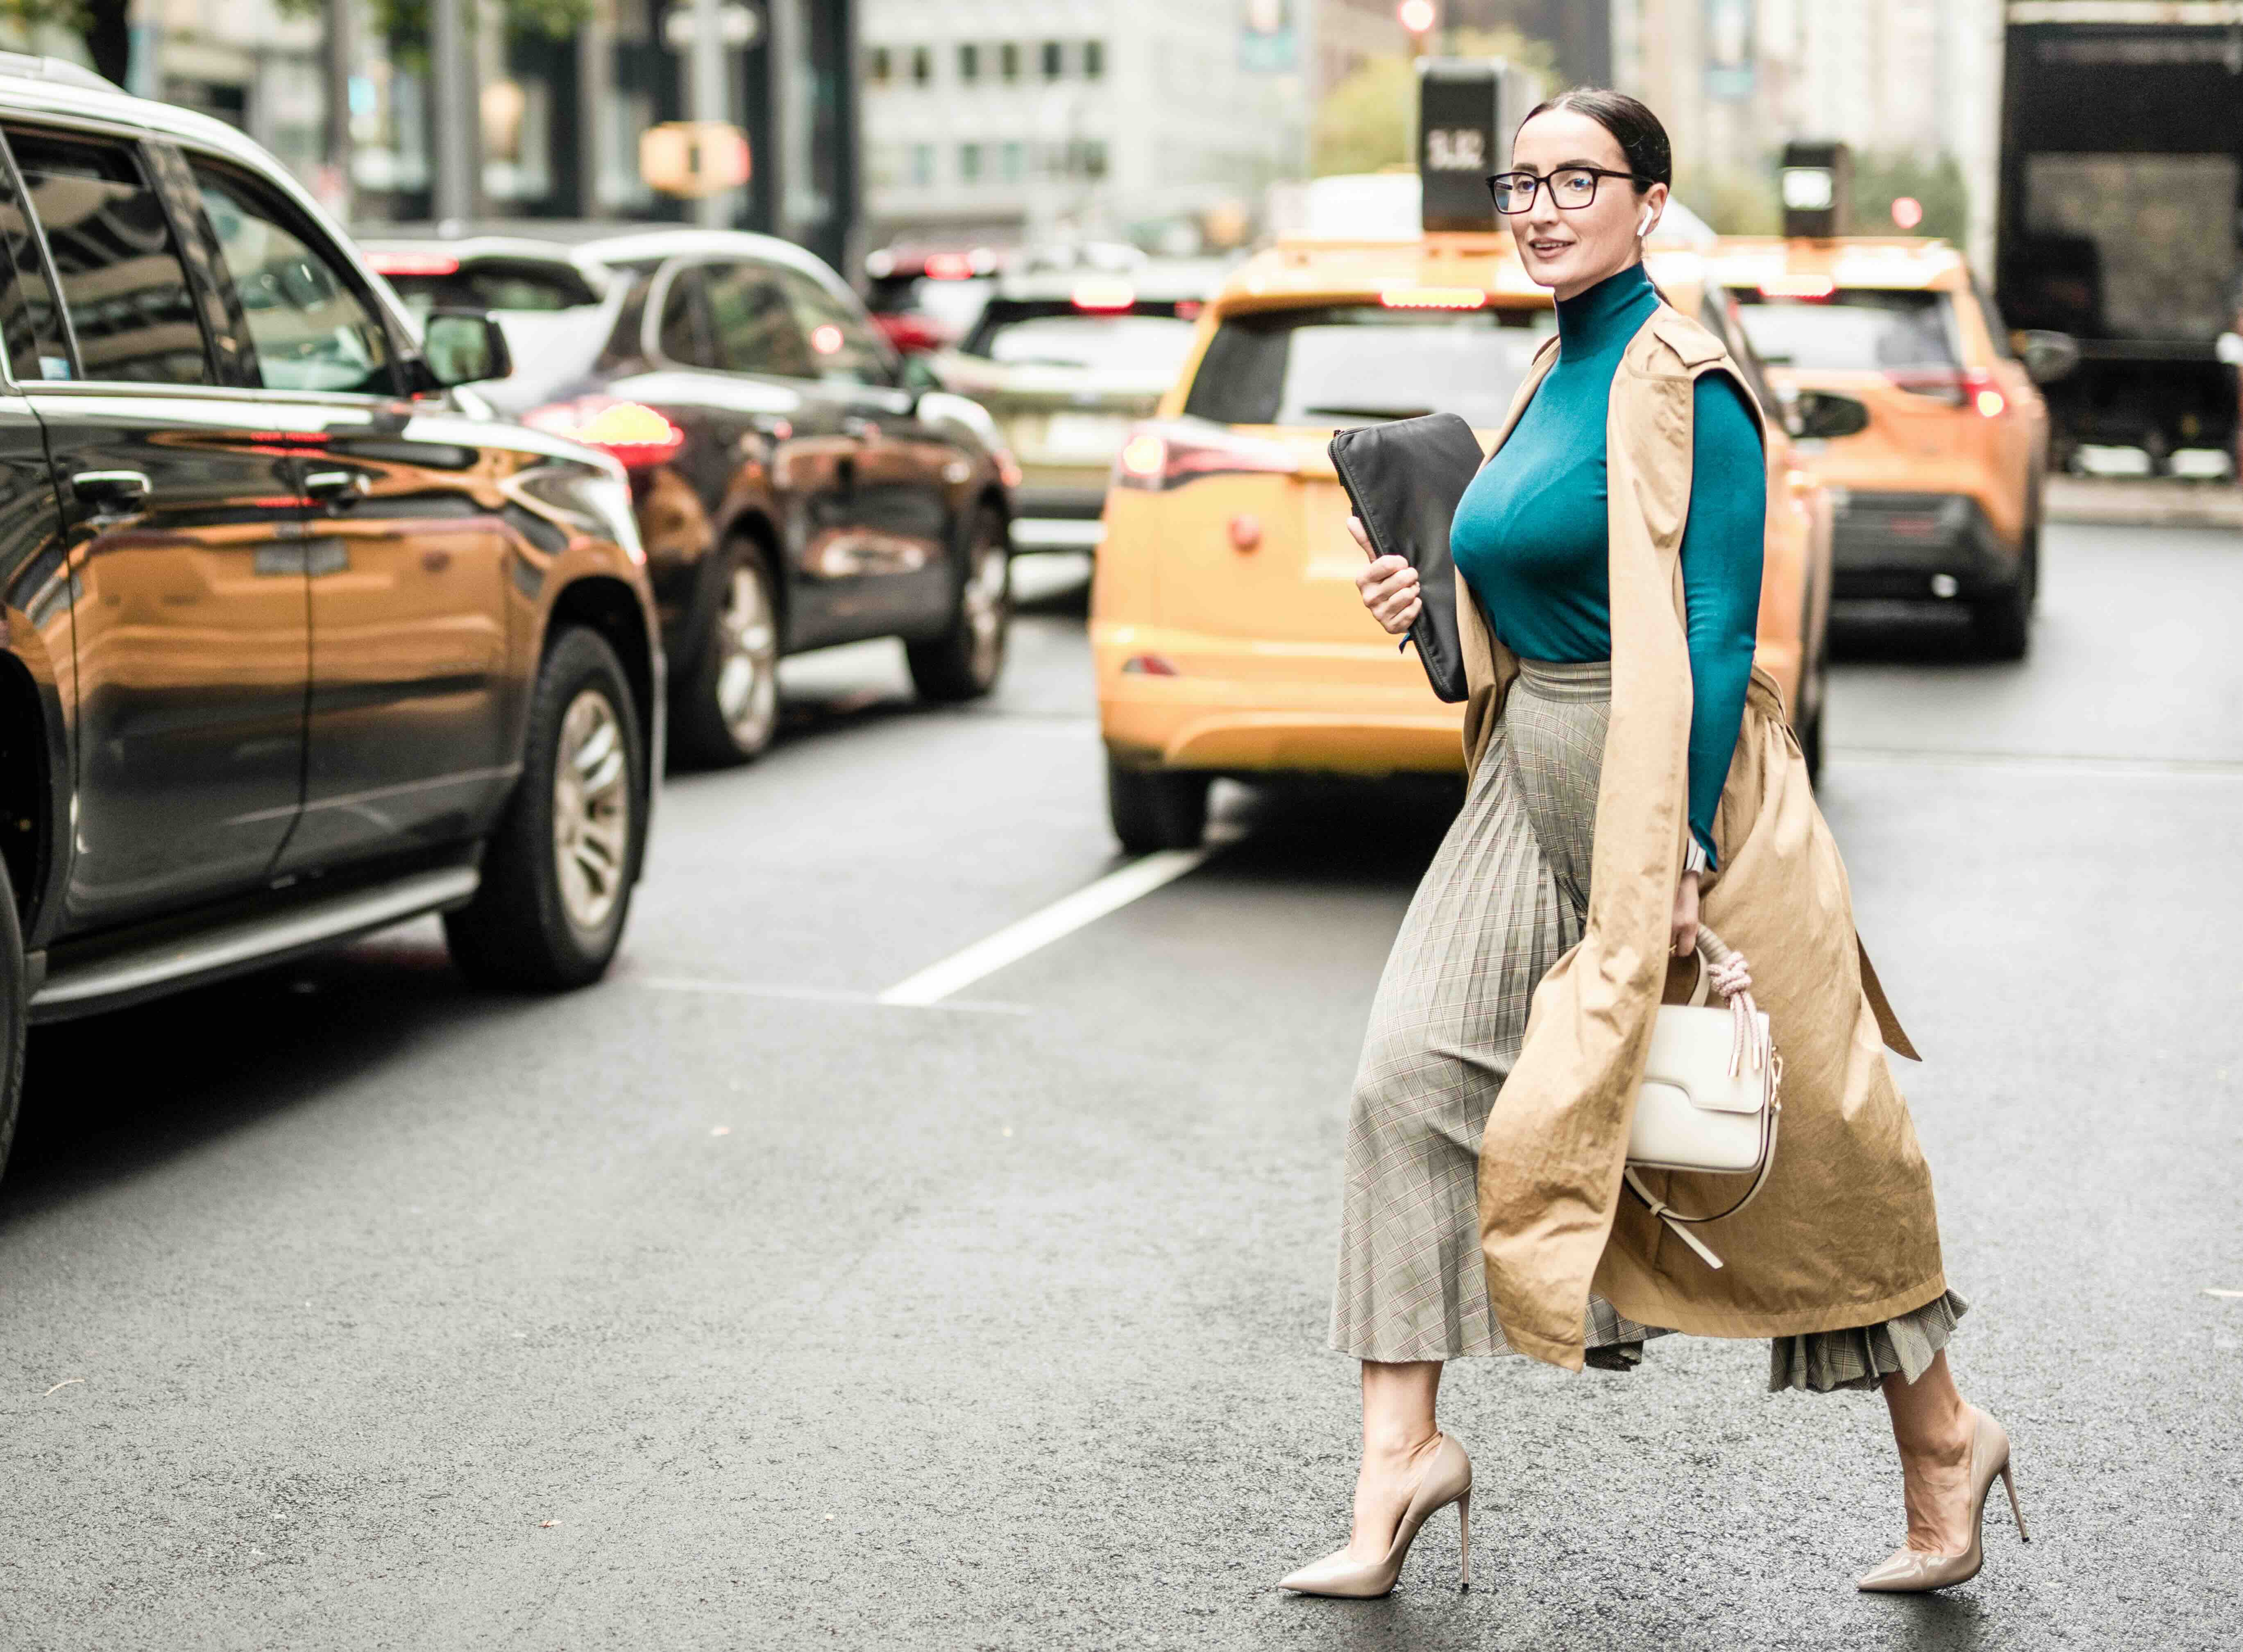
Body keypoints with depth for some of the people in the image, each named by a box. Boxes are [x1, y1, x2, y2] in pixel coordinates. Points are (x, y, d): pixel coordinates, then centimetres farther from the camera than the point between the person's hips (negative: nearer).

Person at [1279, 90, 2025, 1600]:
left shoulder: (1686, 383, -12)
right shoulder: (1554, 374, 13)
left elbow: (1716, 636, -17)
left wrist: (1686, 853, -21)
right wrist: (1433, 597, 6)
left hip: (1680, 787, -8)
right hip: (1536, 787, 8)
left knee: (1792, 1130, 4)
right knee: (1411, 1073, -4)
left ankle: (1943, 1439, 23)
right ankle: (1403, 1451, 2)